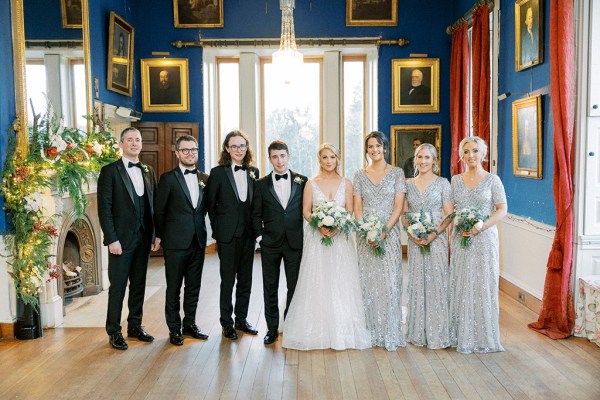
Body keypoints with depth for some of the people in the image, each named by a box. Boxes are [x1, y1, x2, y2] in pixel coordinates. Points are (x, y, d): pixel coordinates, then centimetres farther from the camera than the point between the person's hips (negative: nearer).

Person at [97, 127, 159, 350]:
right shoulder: (110, 171, -5)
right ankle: (114, 332, 16)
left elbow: (153, 205, 11)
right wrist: (112, 239, -14)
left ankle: (135, 326, 26)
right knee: (118, 286, 3)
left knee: (138, 284, 13)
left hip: (143, 238, 5)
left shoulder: (148, 172, 11)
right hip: (121, 239, -5)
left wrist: (153, 236, 6)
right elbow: (104, 208, -9)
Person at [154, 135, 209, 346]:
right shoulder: (168, 178, -5)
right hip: (175, 242, -4)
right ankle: (174, 329, 19)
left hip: (198, 241, 4)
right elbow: (159, 210, -2)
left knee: (194, 286, 13)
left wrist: (201, 230, 8)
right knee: (174, 288, 6)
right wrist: (160, 235, 1)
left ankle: (190, 324, 28)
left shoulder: (205, 179, 7)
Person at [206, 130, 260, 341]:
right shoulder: (218, 173, -5)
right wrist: (218, 229, -1)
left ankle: (241, 319, 26)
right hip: (228, 235, -4)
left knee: (246, 280, 12)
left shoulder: (254, 171, 7)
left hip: (248, 234, 4)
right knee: (228, 281, 4)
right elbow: (210, 204, -1)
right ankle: (227, 323, 18)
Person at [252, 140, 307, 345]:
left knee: (294, 286, 6)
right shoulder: (261, 184, 4)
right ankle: (272, 328, 20)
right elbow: (256, 214, 6)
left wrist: (305, 236, 0)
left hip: (295, 242, 0)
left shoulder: (302, 181, 3)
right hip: (270, 244, 1)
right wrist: (260, 236, -2)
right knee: (270, 288, 8)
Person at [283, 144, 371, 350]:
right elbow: (306, 211, 1)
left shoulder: (346, 183, 6)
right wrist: (319, 225, -16)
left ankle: (341, 331, 10)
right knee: (317, 283, 0)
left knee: (341, 284, 1)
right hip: (317, 237, -1)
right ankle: (317, 330, 9)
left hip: (340, 237, 1)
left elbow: (350, 211, 3)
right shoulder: (311, 184, 4)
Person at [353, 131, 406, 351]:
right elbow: (357, 207, 5)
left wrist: (384, 231, -14)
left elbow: (399, 206, -4)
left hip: (390, 232, -2)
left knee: (389, 280, -4)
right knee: (368, 281, 4)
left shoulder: (397, 173, 2)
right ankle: (371, 331, 14)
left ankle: (389, 332, 7)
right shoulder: (360, 175, 8)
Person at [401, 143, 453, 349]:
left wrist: (433, 234, -16)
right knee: (417, 283, 7)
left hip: (436, 238, -3)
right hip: (415, 240, 3)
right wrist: (412, 233, -7)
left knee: (436, 283, -2)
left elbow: (449, 215, -4)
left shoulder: (442, 183, 0)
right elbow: (403, 214, 9)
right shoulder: (408, 184, 9)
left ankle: (437, 334, 10)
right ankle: (418, 333, 18)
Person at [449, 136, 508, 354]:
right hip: (460, 238, 3)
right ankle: (462, 336, 16)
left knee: (483, 286, 2)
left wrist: (479, 227, -17)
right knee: (461, 285, 5)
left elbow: (502, 209, -6)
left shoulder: (492, 180, -1)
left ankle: (483, 337, 15)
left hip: (484, 238, -3)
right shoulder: (456, 180, 8)